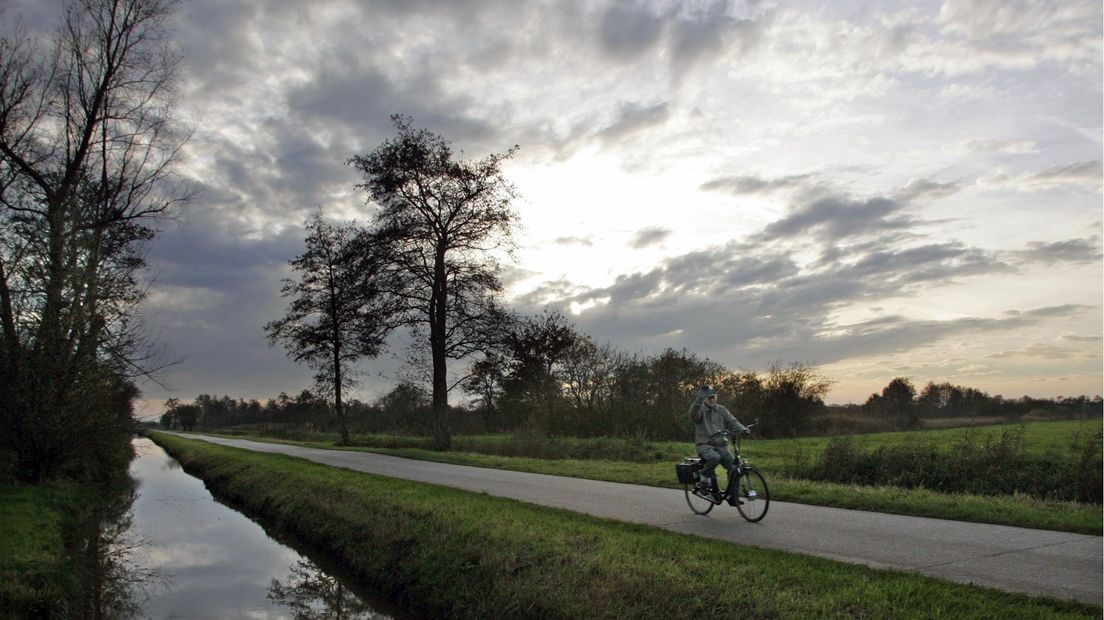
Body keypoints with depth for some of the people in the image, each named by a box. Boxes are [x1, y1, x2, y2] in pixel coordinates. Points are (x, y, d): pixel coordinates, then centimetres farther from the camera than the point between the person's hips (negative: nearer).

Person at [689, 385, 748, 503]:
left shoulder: (721, 410, 13)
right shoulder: (700, 409, -1)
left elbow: (732, 421, 4)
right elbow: (694, 414, -25)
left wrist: (742, 429, -15)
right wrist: (699, 399, -39)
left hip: (721, 445, 5)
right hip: (705, 444, -5)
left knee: (734, 467, -9)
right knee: (714, 458, -36)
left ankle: (733, 496, 7)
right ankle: (704, 478, -9)